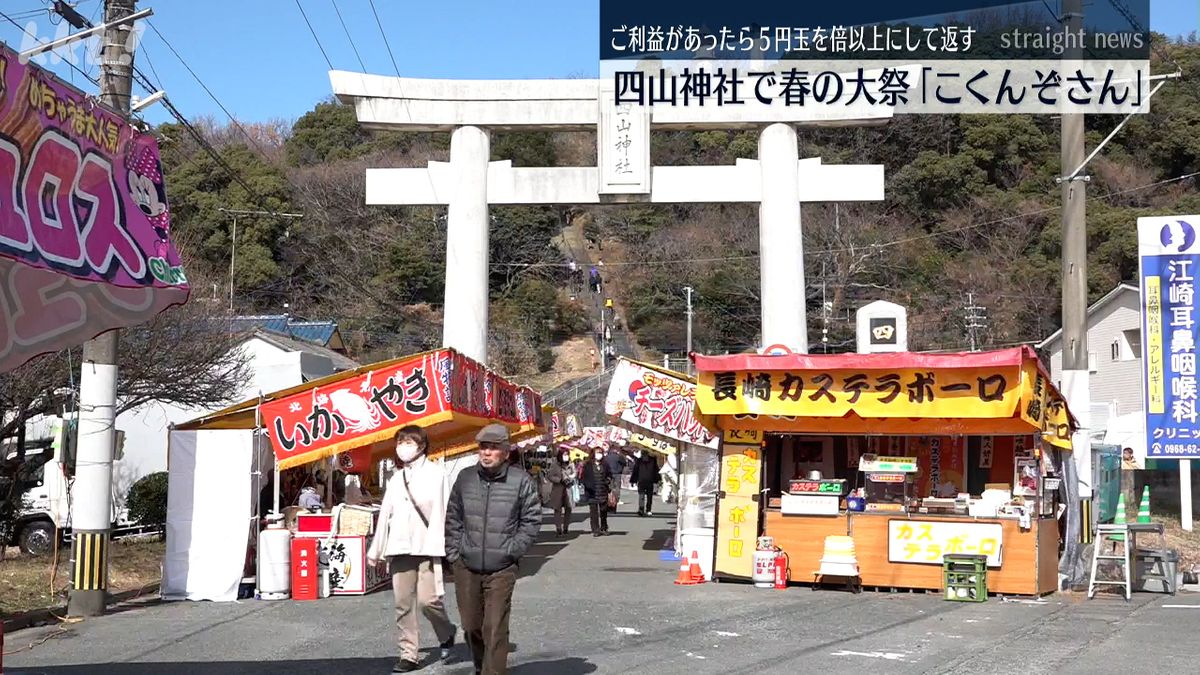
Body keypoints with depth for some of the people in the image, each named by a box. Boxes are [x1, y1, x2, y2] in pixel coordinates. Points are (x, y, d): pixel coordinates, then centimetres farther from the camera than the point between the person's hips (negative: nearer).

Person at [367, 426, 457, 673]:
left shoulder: (435, 472, 1)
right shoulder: (396, 476, 17)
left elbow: (438, 510, -6)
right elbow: (386, 513, 19)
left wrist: (437, 545, -15)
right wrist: (376, 549, 18)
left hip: (427, 546, -5)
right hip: (399, 547, 5)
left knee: (428, 599, -12)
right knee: (403, 604, 4)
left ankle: (446, 633, 16)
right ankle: (408, 654, 11)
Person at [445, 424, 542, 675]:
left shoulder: (521, 481, -4)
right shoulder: (465, 478, 5)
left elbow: (531, 520, -1)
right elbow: (452, 518, 13)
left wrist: (511, 551, -8)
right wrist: (453, 551, 6)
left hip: (501, 570, -3)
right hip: (466, 567, 4)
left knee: (495, 629, -8)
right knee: (470, 625, 14)